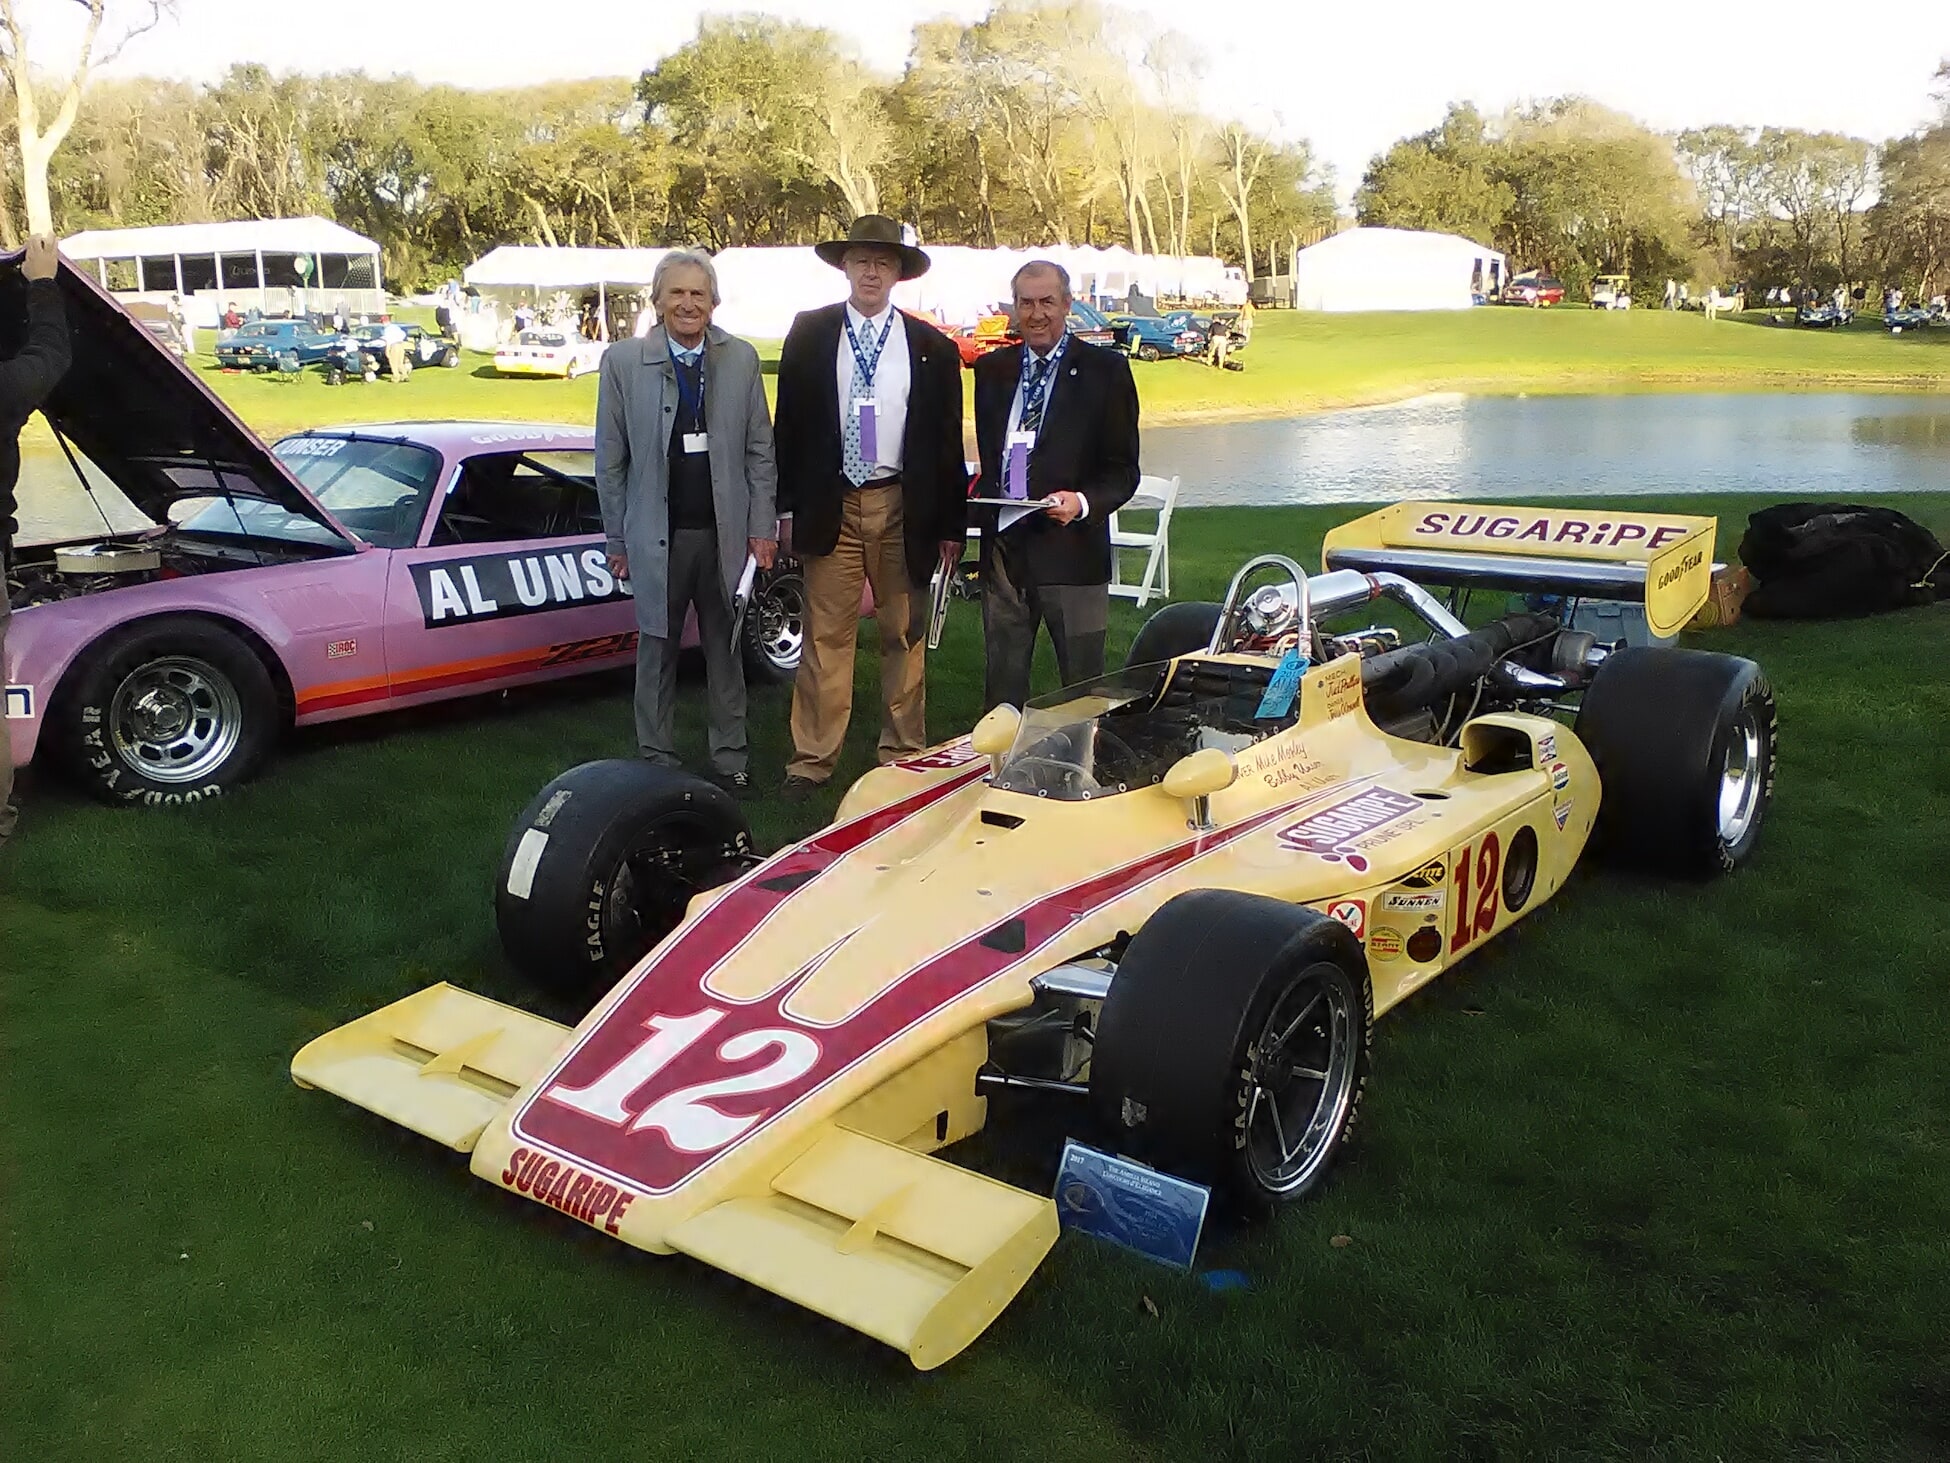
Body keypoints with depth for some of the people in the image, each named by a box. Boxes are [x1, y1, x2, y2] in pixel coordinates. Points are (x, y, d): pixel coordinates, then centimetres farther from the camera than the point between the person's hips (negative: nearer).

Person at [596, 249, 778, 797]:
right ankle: (657, 761, 22)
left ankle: (729, 758, 24)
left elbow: (760, 450, 5)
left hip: (725, 531, 1)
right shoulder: (623, 360, -2)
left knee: (725, 648, 11)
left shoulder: (741, 359, 2)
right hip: (657, 534, -1)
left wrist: (763, 527, 0)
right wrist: (616, 539, 2)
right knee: (656, 649, 8)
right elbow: (610, 460, 2)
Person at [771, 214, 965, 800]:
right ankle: (812, 758, 9)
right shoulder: (809, 334, 6)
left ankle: (902, 754, 20)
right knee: (826, 635, 1)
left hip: (904, 509, 1)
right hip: (830, 505, 0)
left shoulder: (932, 347, 6)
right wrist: (782, 500, 0)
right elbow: (789, 423, 7)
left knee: (904, 636, 8)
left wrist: (952, 523, 3)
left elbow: (948, 440, 6)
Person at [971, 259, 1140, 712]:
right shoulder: (992, 369, 13)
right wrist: (981, 496, 0)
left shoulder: (1105, 370, 0)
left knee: (1084, 689, 4)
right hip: (1003, 549, 4)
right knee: (1003, 683, 11)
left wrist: (1082, 503, -20)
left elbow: (1124, 470, -2)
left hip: (1072, 551, -4)